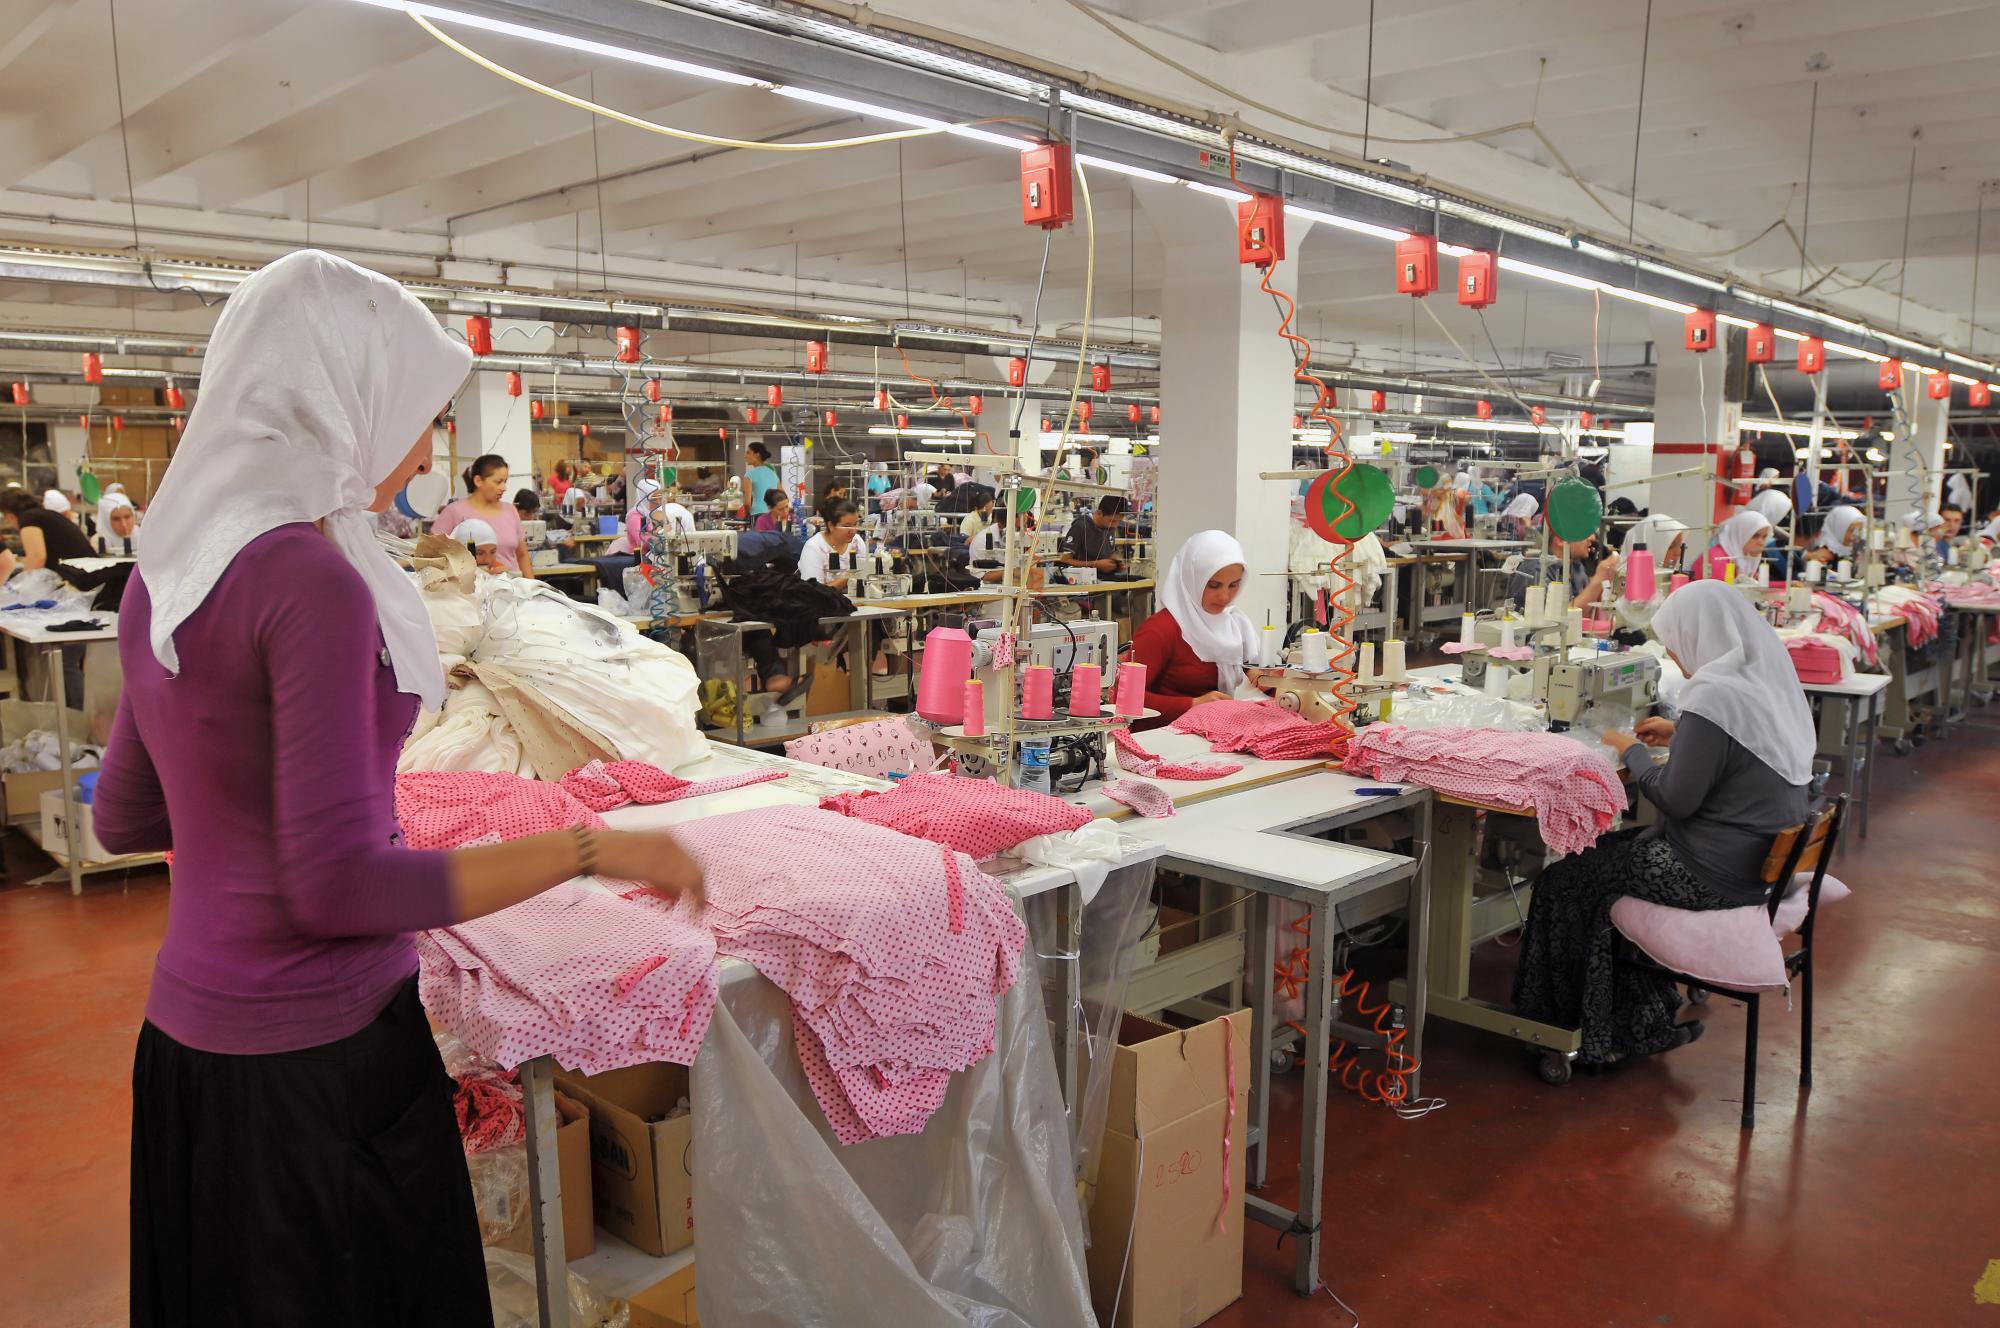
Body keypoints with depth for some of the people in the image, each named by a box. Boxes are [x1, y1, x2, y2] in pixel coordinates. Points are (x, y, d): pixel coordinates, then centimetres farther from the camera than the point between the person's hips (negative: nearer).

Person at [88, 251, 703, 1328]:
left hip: (187, 1033, 8)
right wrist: (590, 849, -21)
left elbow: (124, 817, 14)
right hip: (313, 1057, -8)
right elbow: (339, 884, -25)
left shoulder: (165, 572, 5)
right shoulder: (311, 578, -22)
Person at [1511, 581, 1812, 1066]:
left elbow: (1676, 799, -20)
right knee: (1611, 855, 19)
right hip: (1766, 861, 9)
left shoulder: (1714, 698, -24)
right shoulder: (1772, 680, 5)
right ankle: (1645, 1023, 22)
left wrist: (1632, 752, -5)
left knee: (1567, 878, 5)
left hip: (1717, 879, -9)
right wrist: (1681, 735, 15)